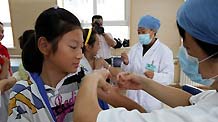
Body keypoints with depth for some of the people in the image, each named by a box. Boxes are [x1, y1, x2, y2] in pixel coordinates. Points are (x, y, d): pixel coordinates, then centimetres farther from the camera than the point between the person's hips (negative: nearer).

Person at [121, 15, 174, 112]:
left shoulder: (164, 51, -10)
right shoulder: (134, 48, 5)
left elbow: (169, 77, -14)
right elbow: (128, 71, 8)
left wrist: (154, 76, -33)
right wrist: (126, 63, -13)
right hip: (133, 96, 4)